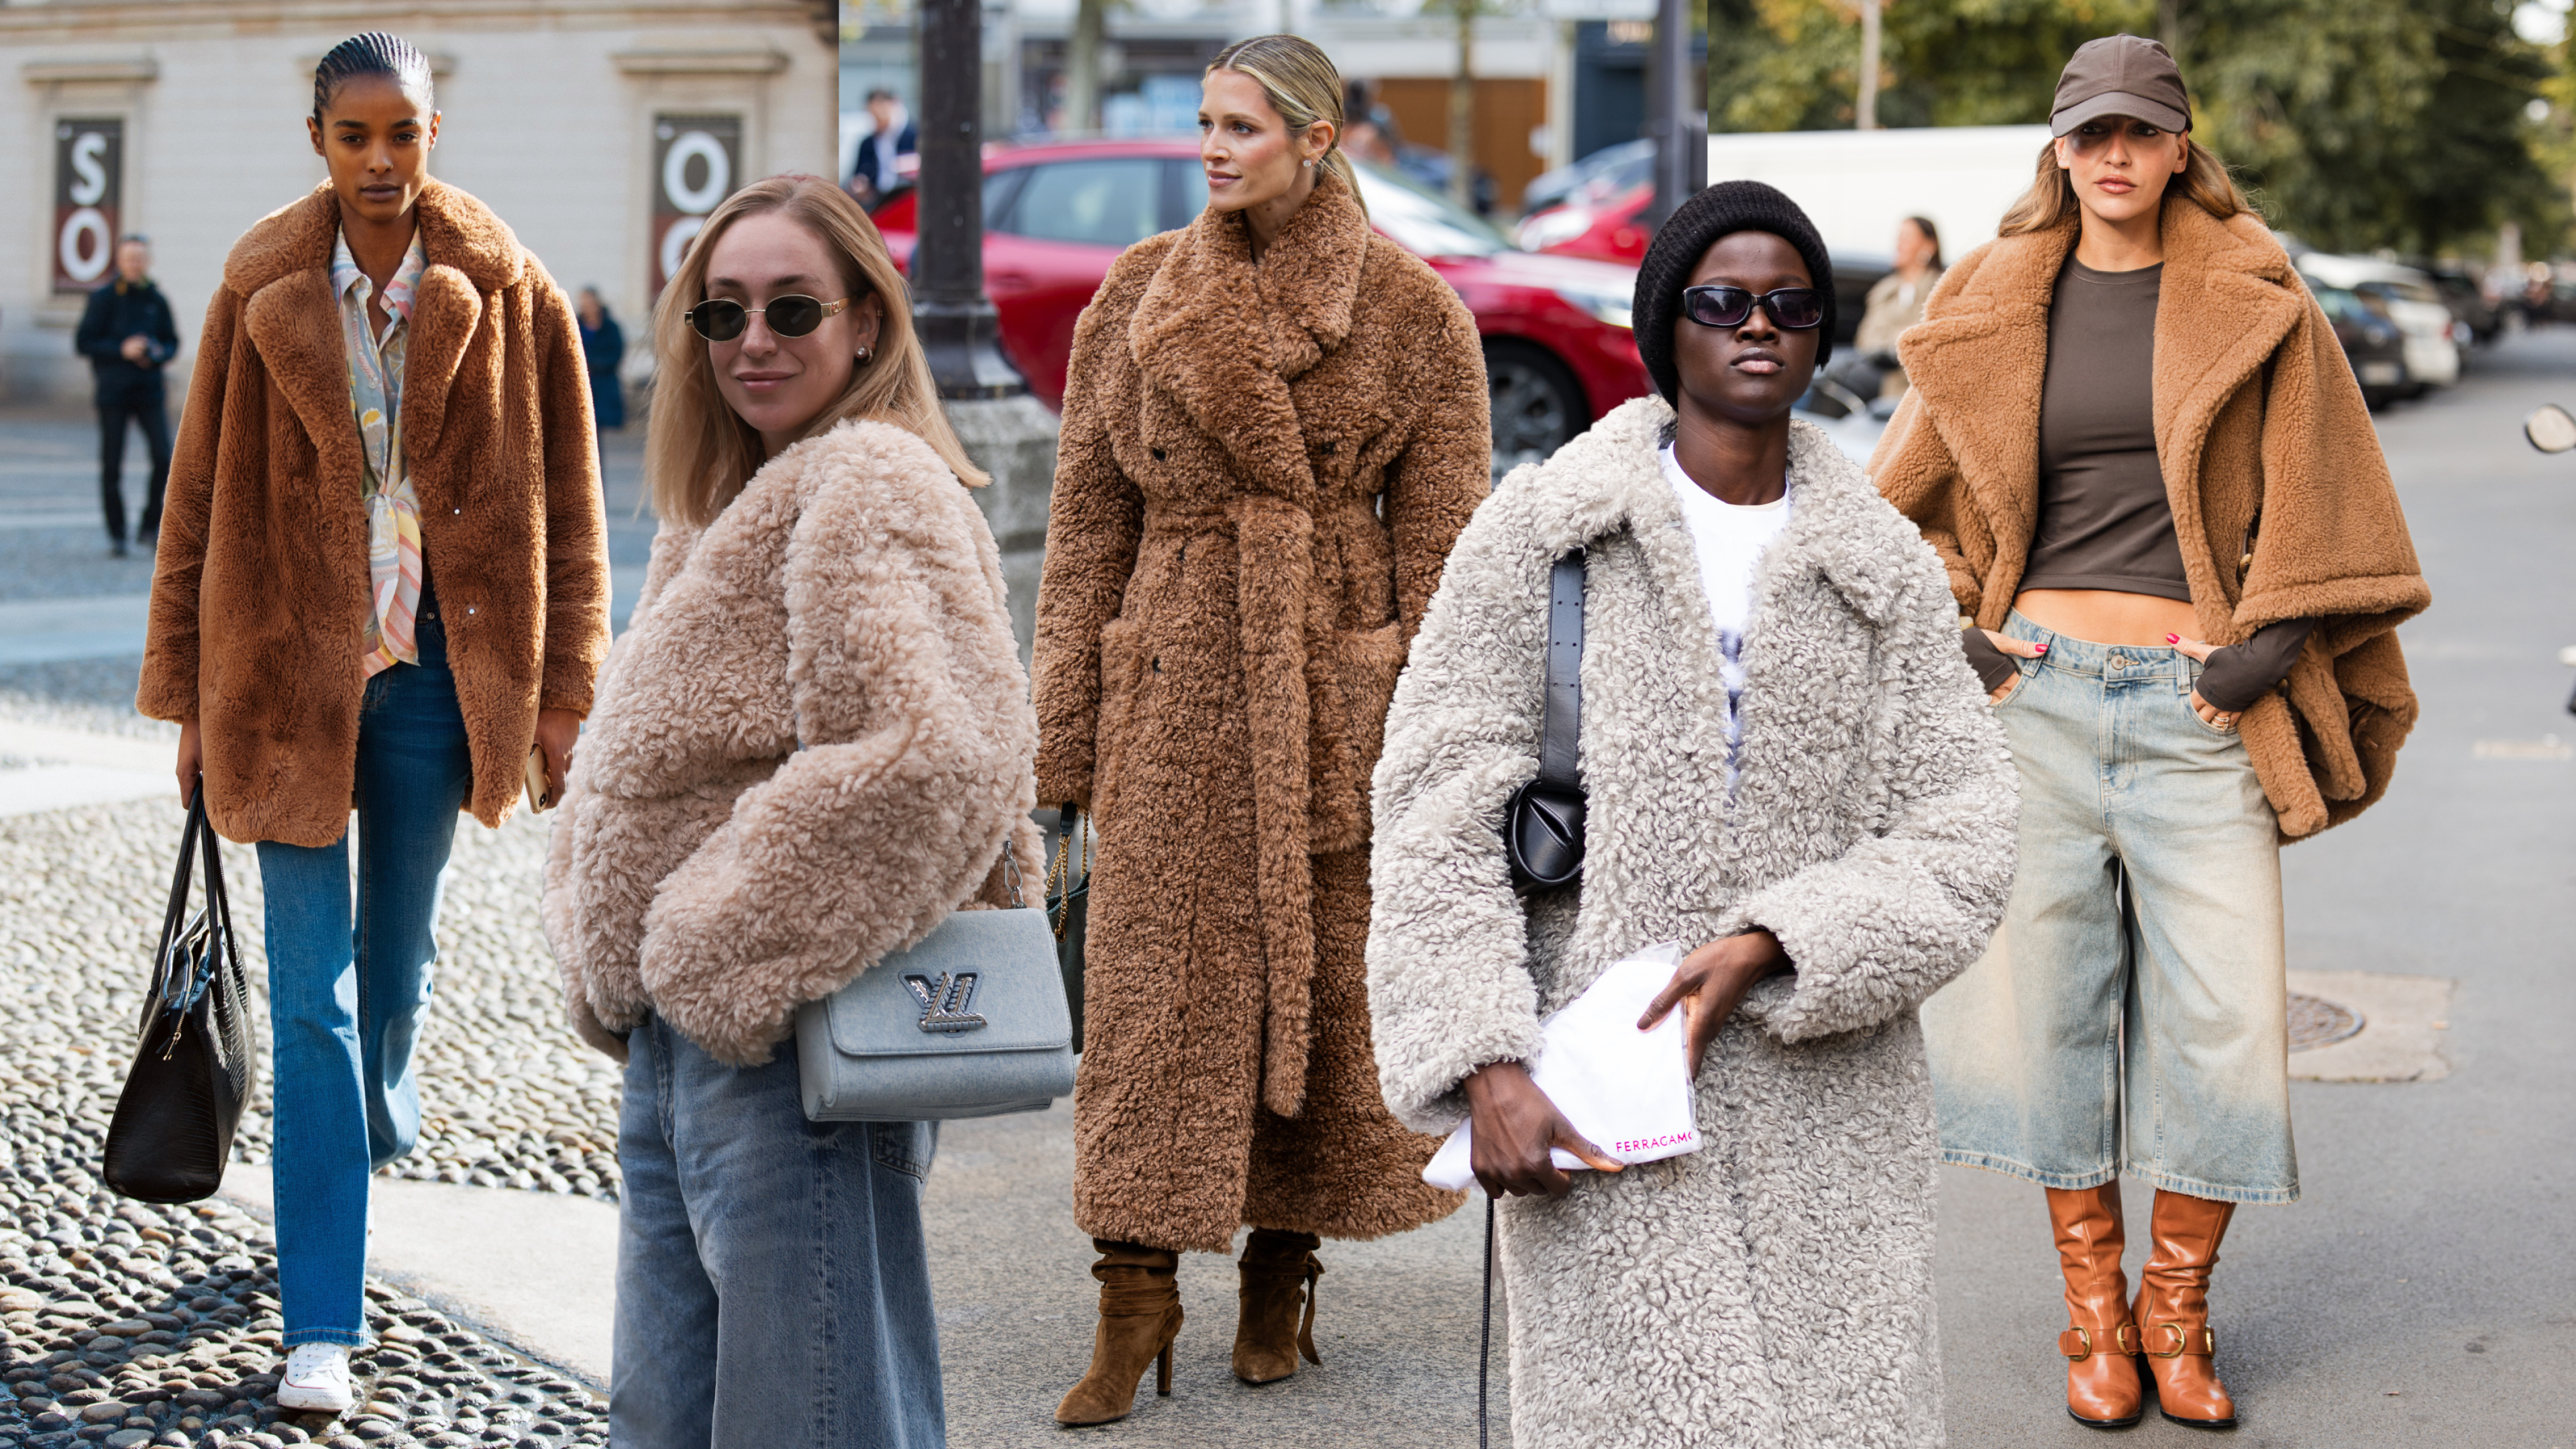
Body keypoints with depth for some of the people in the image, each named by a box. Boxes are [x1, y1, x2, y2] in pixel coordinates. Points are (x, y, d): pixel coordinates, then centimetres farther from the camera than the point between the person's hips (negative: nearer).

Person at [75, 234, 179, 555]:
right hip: (113, 392, -2)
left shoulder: (156, 300, 7)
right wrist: (121, 350, -15)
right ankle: (116, 535, 11)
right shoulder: (104, 298, -2)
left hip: (150, 390, 2)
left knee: (164, 458, -12)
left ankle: (151, 526, 3)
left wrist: (158, 354, -7)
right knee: (112, 466, 1)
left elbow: (172, 342, 15)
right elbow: (83, 342, -4)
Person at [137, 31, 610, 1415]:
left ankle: (369, 1136, 49)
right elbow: (201, 500, 3)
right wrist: (192, 701, 3)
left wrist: (559, 690, 1)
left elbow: (564, 495, 2)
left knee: (396, 963, 16)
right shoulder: (263, 292, -2)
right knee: (312, 999, -4)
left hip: (435, 669, 1)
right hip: (291, 672, -1)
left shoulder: (506, 291, -2)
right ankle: (322, 1324, -1)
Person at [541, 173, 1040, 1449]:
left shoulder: (870, 485, -12)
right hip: (678, 1040, 10)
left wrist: (728, 953, -18)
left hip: (794, 1049, -10)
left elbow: (929, 755, -26)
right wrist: (620, 976, 10)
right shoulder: (738, 501, 19)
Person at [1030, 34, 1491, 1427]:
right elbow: (1088, 514, 7)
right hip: (1175, 673, 1)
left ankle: (1281, 1275, 22)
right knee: (1152, 979, -3)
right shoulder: (1139, 295, 6)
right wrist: (1069, 717, 3)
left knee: (1325, 975, 7)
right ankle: (1135, 1297, 3)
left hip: (1333, 681, -1)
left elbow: (1439, 533, 0)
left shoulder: (1410, 311, 0)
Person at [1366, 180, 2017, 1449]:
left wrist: (1774, 945, -13)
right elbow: (1440, 804, -2)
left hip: (1828, 1104, 2)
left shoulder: (1888, 571, 9)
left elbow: (1961, 842, 2)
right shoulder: (1543, 530, 2)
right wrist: (1485, 1061, -12)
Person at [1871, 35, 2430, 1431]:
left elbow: (2317, 491, 4)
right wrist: (1949, 625, 5)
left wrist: (2267, 648, -4)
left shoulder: (2252, 302, 4)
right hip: (2040, 688, 1)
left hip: (2199, 701, -1)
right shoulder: (1998, 309, 9)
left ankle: (2175, 1315, 13)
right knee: (2052, 994, 4)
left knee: (2224, 1013, -3)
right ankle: (2092, 1312, 17)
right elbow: (1901, 495, 16)